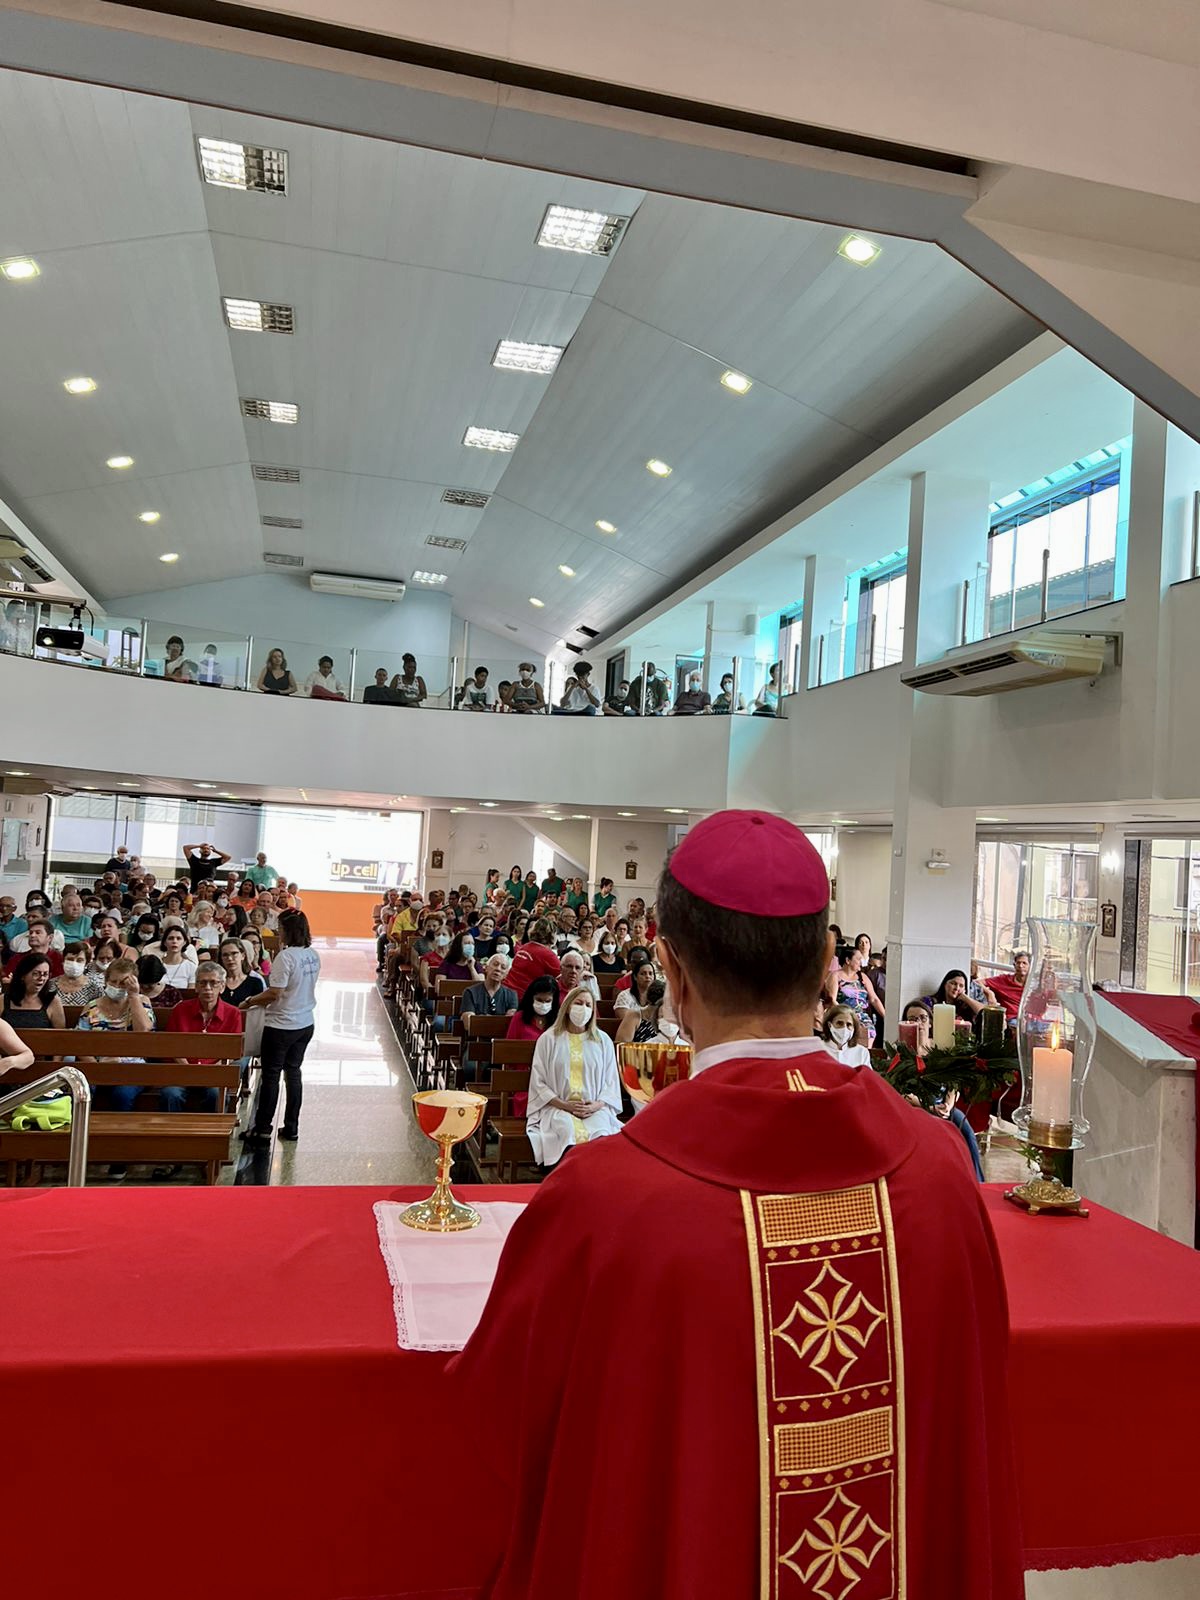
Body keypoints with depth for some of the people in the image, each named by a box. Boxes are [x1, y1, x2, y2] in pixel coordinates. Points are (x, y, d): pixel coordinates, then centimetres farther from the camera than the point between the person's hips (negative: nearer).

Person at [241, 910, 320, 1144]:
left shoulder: (286, 956, -21)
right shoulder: (313, 956, 3)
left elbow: (274, 994, -22)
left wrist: (249, 1002, -6)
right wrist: (258, 999, 18)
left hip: (281, 1025, -7)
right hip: (305, 1024, 7)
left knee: (271, 1075, 4)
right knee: (293, 1072, 15)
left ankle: (262, 1129, 10)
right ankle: (291, 1127, 21)